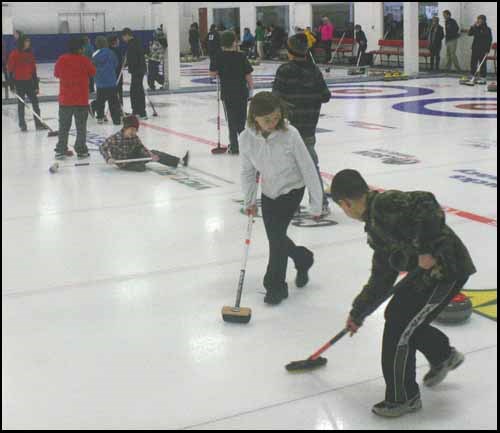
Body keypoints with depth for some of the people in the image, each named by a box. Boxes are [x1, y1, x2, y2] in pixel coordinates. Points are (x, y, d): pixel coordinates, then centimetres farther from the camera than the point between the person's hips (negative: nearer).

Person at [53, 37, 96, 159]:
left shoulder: (62, 60, -4)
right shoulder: (84, 60, -10)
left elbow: (56, 74, 10)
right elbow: (93, 72, 3)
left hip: (65, 99, 2)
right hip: (81, 99, -2)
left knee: (64, 126, 11)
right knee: (81, 126, 8)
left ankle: (61, 150, 12)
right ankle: (81, 150, 9)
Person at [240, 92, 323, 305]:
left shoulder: (290, 135, -26)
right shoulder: (246, 138, -16)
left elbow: (308, 169, -19)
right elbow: (248, 171, 0)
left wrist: (316, 204, -14)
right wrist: (249, 200, 4)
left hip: (292, 190, -4)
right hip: (268, 193, 4)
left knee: (277, 234, -13)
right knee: (275, 237, 11)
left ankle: (276, 285, 5)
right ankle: (303, 259, 43)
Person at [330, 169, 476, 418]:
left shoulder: (384, 203, -14)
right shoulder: (376, 223, 16)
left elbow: (426, 204, -31)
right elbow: (381, 277, 21)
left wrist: (425, 248, -27)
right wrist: (358, 313, 25)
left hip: (447, 268, -10)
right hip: (428, 269, 10)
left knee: (399, 328, -3)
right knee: (396, 314, 20)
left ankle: (403, 397, 15)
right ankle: (443, 355, 41)